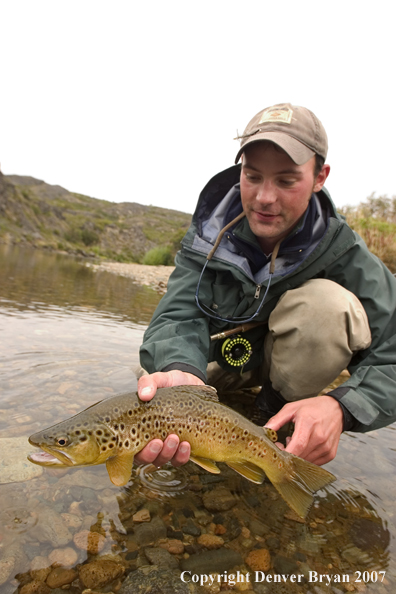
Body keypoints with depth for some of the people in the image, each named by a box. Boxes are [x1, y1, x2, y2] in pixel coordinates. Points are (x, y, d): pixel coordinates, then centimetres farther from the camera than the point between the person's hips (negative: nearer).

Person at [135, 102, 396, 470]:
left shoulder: (338, 249, -23)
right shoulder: (210, 230, -19)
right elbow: (179, 315, -30)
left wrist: (342, 408, -46)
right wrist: (182, 373, -54)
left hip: (288, 357, -2)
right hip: (220, 356, 2)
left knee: (330, 304, -32)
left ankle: (278, 408, -9)